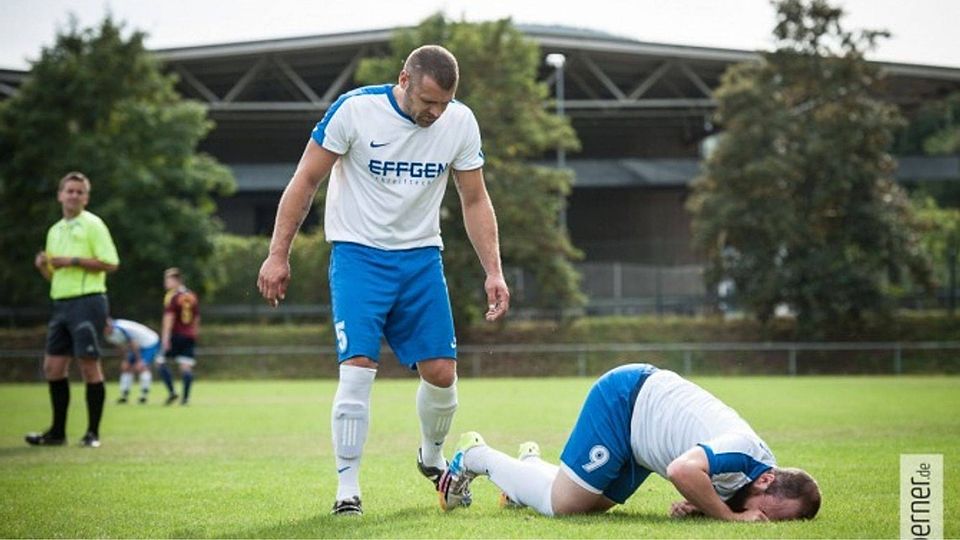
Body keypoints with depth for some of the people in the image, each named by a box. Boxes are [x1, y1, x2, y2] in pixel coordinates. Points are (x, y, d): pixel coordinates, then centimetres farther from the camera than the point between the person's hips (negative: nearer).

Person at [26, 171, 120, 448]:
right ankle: (57, 432, 12)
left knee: (89, 365, -6)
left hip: (87, 300, -7)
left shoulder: (92, 225, -3)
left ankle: (93, 433, 0)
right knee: (53, 367, 4)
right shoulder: (54, 231, 19)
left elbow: (110, 263, -11)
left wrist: (73, 261, -14)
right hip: (61, 303, 7)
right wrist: (43, 265, 2)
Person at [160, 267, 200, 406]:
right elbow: (196, 318, 19)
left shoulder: (172, 296, -7)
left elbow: (169, 318, -15)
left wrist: (165, 338, -18)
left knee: (161, 362, 3)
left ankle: (172, 392, -7)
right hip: (189, 336, 6)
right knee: (186, 366, 2)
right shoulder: (193, 296, 13)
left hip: (175, 335, -6)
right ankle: (185, 397, -3)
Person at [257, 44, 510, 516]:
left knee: (441, 374, 0)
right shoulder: (354, 109, -16)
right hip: (358, 253, -3)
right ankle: (347, 486, -7)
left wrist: (493, 272, -1)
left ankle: (432, 457, 29)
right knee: (358, 368, -16)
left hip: (421, 257, 4)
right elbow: (305, 180, -7)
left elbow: (474, 201, 6)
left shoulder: (460, 123, -5)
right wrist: (278, 254, -9)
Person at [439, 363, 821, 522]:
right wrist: (730, 517, -38)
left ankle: (530, 465, 38)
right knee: (561, 504, -6)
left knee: (587, 505, 12)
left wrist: (695, 507, -17)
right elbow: (683, 470, -51)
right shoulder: (745, 452, -34)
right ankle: (475, 456, 15)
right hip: (625, 395, -8)